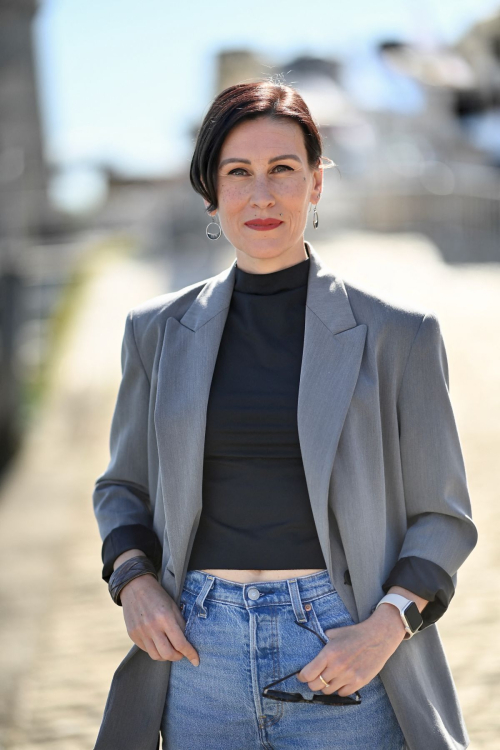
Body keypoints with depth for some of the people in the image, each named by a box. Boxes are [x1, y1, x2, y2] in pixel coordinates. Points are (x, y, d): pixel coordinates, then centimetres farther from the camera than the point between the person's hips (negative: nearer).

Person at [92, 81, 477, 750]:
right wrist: (133, 579, -1)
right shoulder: (159, 331, 7)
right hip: (201, 656, 2)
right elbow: (123, 486, 18)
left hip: (340, 654, -2)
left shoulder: (397, 334, 0)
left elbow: (442, 514, 3)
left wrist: (386, 626, -13)